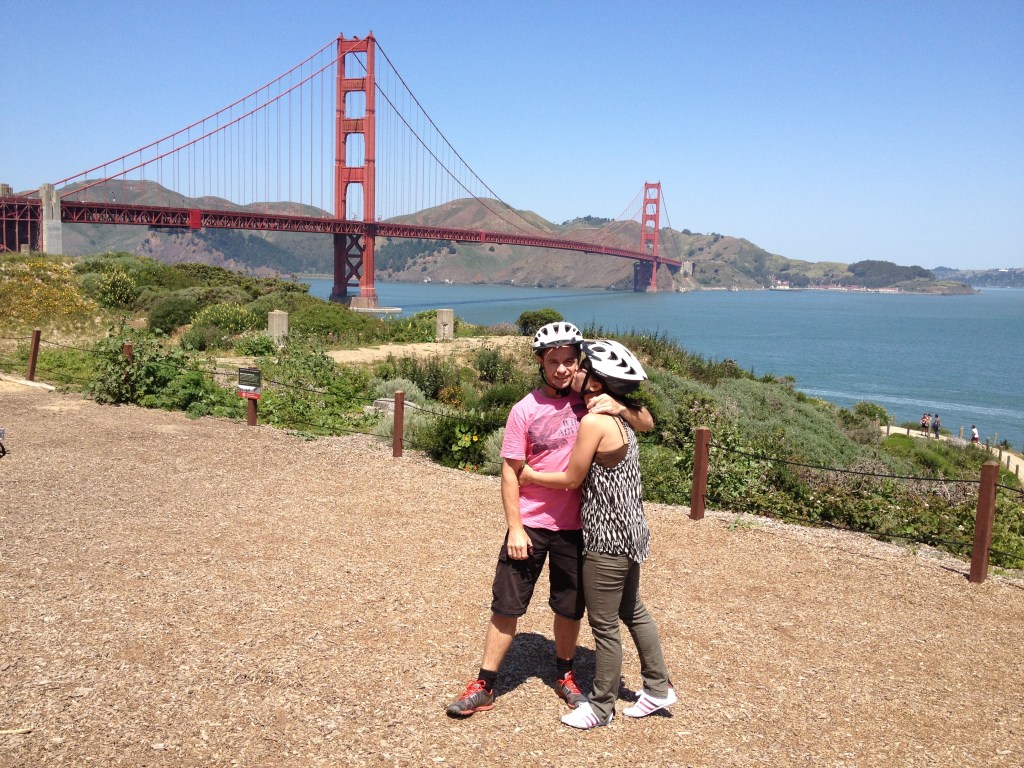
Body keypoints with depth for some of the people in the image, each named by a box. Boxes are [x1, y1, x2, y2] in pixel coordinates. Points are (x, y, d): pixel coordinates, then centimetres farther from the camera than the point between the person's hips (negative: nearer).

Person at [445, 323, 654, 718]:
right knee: (506, 605, 4)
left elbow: (647, 424, -1)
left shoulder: (591, 401, -3)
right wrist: (515, 527, -10)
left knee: (570, 607, 15)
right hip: (530, 525, -2)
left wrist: (619, 407, -21)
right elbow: (510, 471, -6)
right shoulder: (525, 410, -8)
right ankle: (484, 686, 18)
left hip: (574, 526, 2)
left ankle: (565, 675, 38)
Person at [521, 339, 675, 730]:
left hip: (607, 539, -10)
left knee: (604, 625, 6)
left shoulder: (593, 422, -21)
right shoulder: (620, 419, 5)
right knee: (632, 610, 23)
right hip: (628, 532, 10)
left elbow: (571, 480, -14)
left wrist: (530, 476, 0)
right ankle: (658, 687, 37)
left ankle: (601, 707, 21)